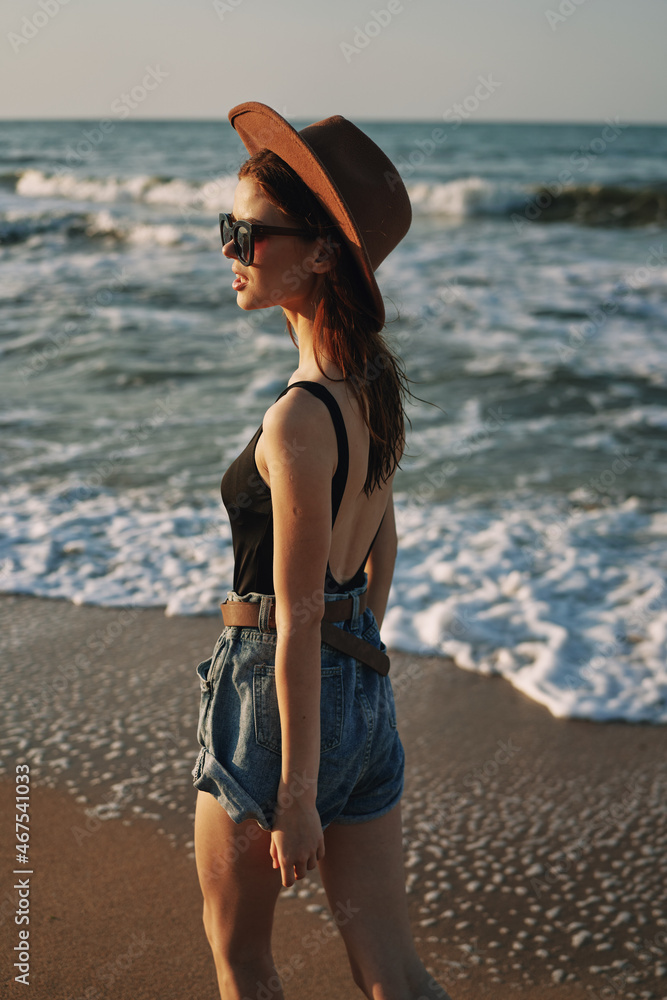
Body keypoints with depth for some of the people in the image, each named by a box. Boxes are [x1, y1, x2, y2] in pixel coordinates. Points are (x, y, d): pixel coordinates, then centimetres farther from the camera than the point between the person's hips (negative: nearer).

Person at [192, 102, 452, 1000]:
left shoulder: (299, 421, -24)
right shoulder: (381, 378, 2)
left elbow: (296, 625, -21)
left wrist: (297, 796, -15)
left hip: (274, 692, -8)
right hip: (368, 691, 8)